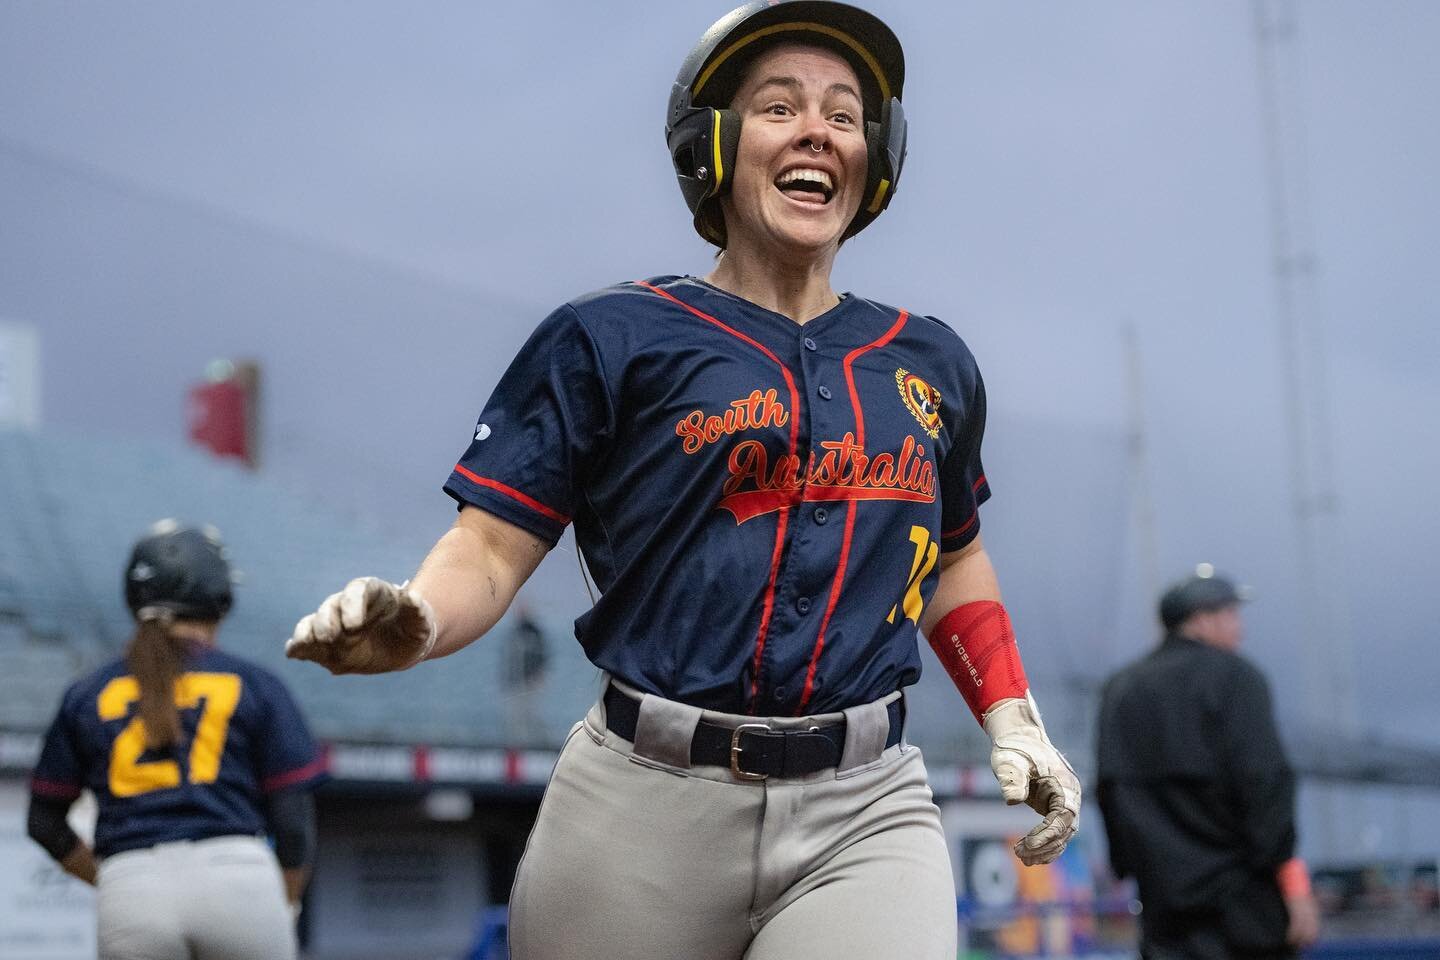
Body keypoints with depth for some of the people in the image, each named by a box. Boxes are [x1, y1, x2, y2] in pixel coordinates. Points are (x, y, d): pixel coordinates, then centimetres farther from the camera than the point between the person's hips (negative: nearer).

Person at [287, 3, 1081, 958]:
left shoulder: (931, 363, 15)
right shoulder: (611, 338, 3)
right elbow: (492, 549, -1)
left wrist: (1012, 720, 18)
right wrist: (412, 622, -23)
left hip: (863, 814, 2)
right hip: (650, 806, -2)